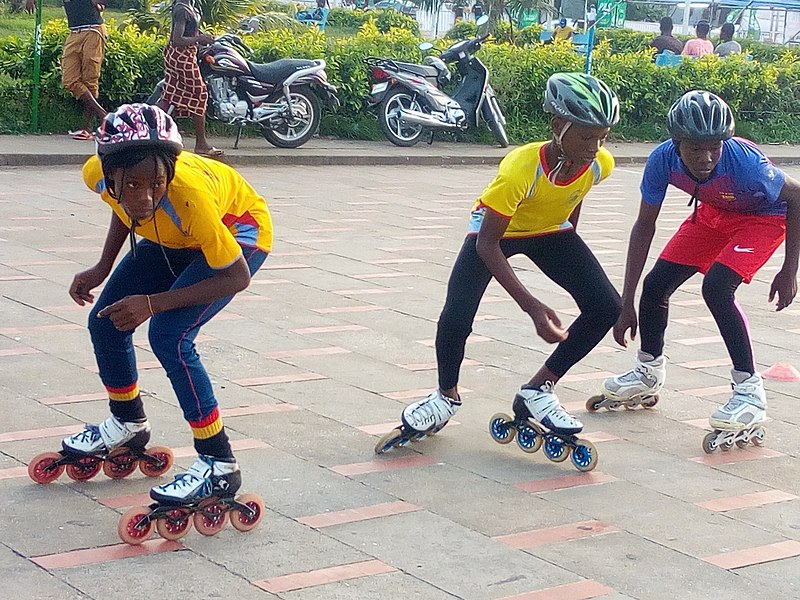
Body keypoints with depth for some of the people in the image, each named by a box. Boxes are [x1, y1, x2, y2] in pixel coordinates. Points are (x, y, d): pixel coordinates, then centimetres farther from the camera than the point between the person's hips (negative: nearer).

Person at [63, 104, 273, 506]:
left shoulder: (189, 195, -43)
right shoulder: (97, 175, -27)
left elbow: (237, 276, -29)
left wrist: (153, 303, -33)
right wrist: (102, 268, -5)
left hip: (238, 232, -6)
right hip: (172, 236, 6)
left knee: (168, 337, -22)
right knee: (105, 323, 3)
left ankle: (219, 466, -11)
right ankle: (127, 423, 32)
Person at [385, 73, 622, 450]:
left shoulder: (600, 165, -24)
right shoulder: (521, 168, -39)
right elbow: (487, 243, -32)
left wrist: (570, 253, 16)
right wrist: (531, 306, -38)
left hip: (551, 231, 5)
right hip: (495, 231, -4)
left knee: (607, 308, -14)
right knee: (455, 319, -23)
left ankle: (538, 391, 1)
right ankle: (446, 396, 9)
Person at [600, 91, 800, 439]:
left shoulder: (744, 162, -39)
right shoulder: (663, 159, -27)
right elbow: (644, 225, -14)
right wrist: (626, 304, -13)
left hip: (765, 218, -5)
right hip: (714, 213, 5)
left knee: (716, 288, -26)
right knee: (655, 284, 1)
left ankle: (750, 392, -13)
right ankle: (649, 373, 28)